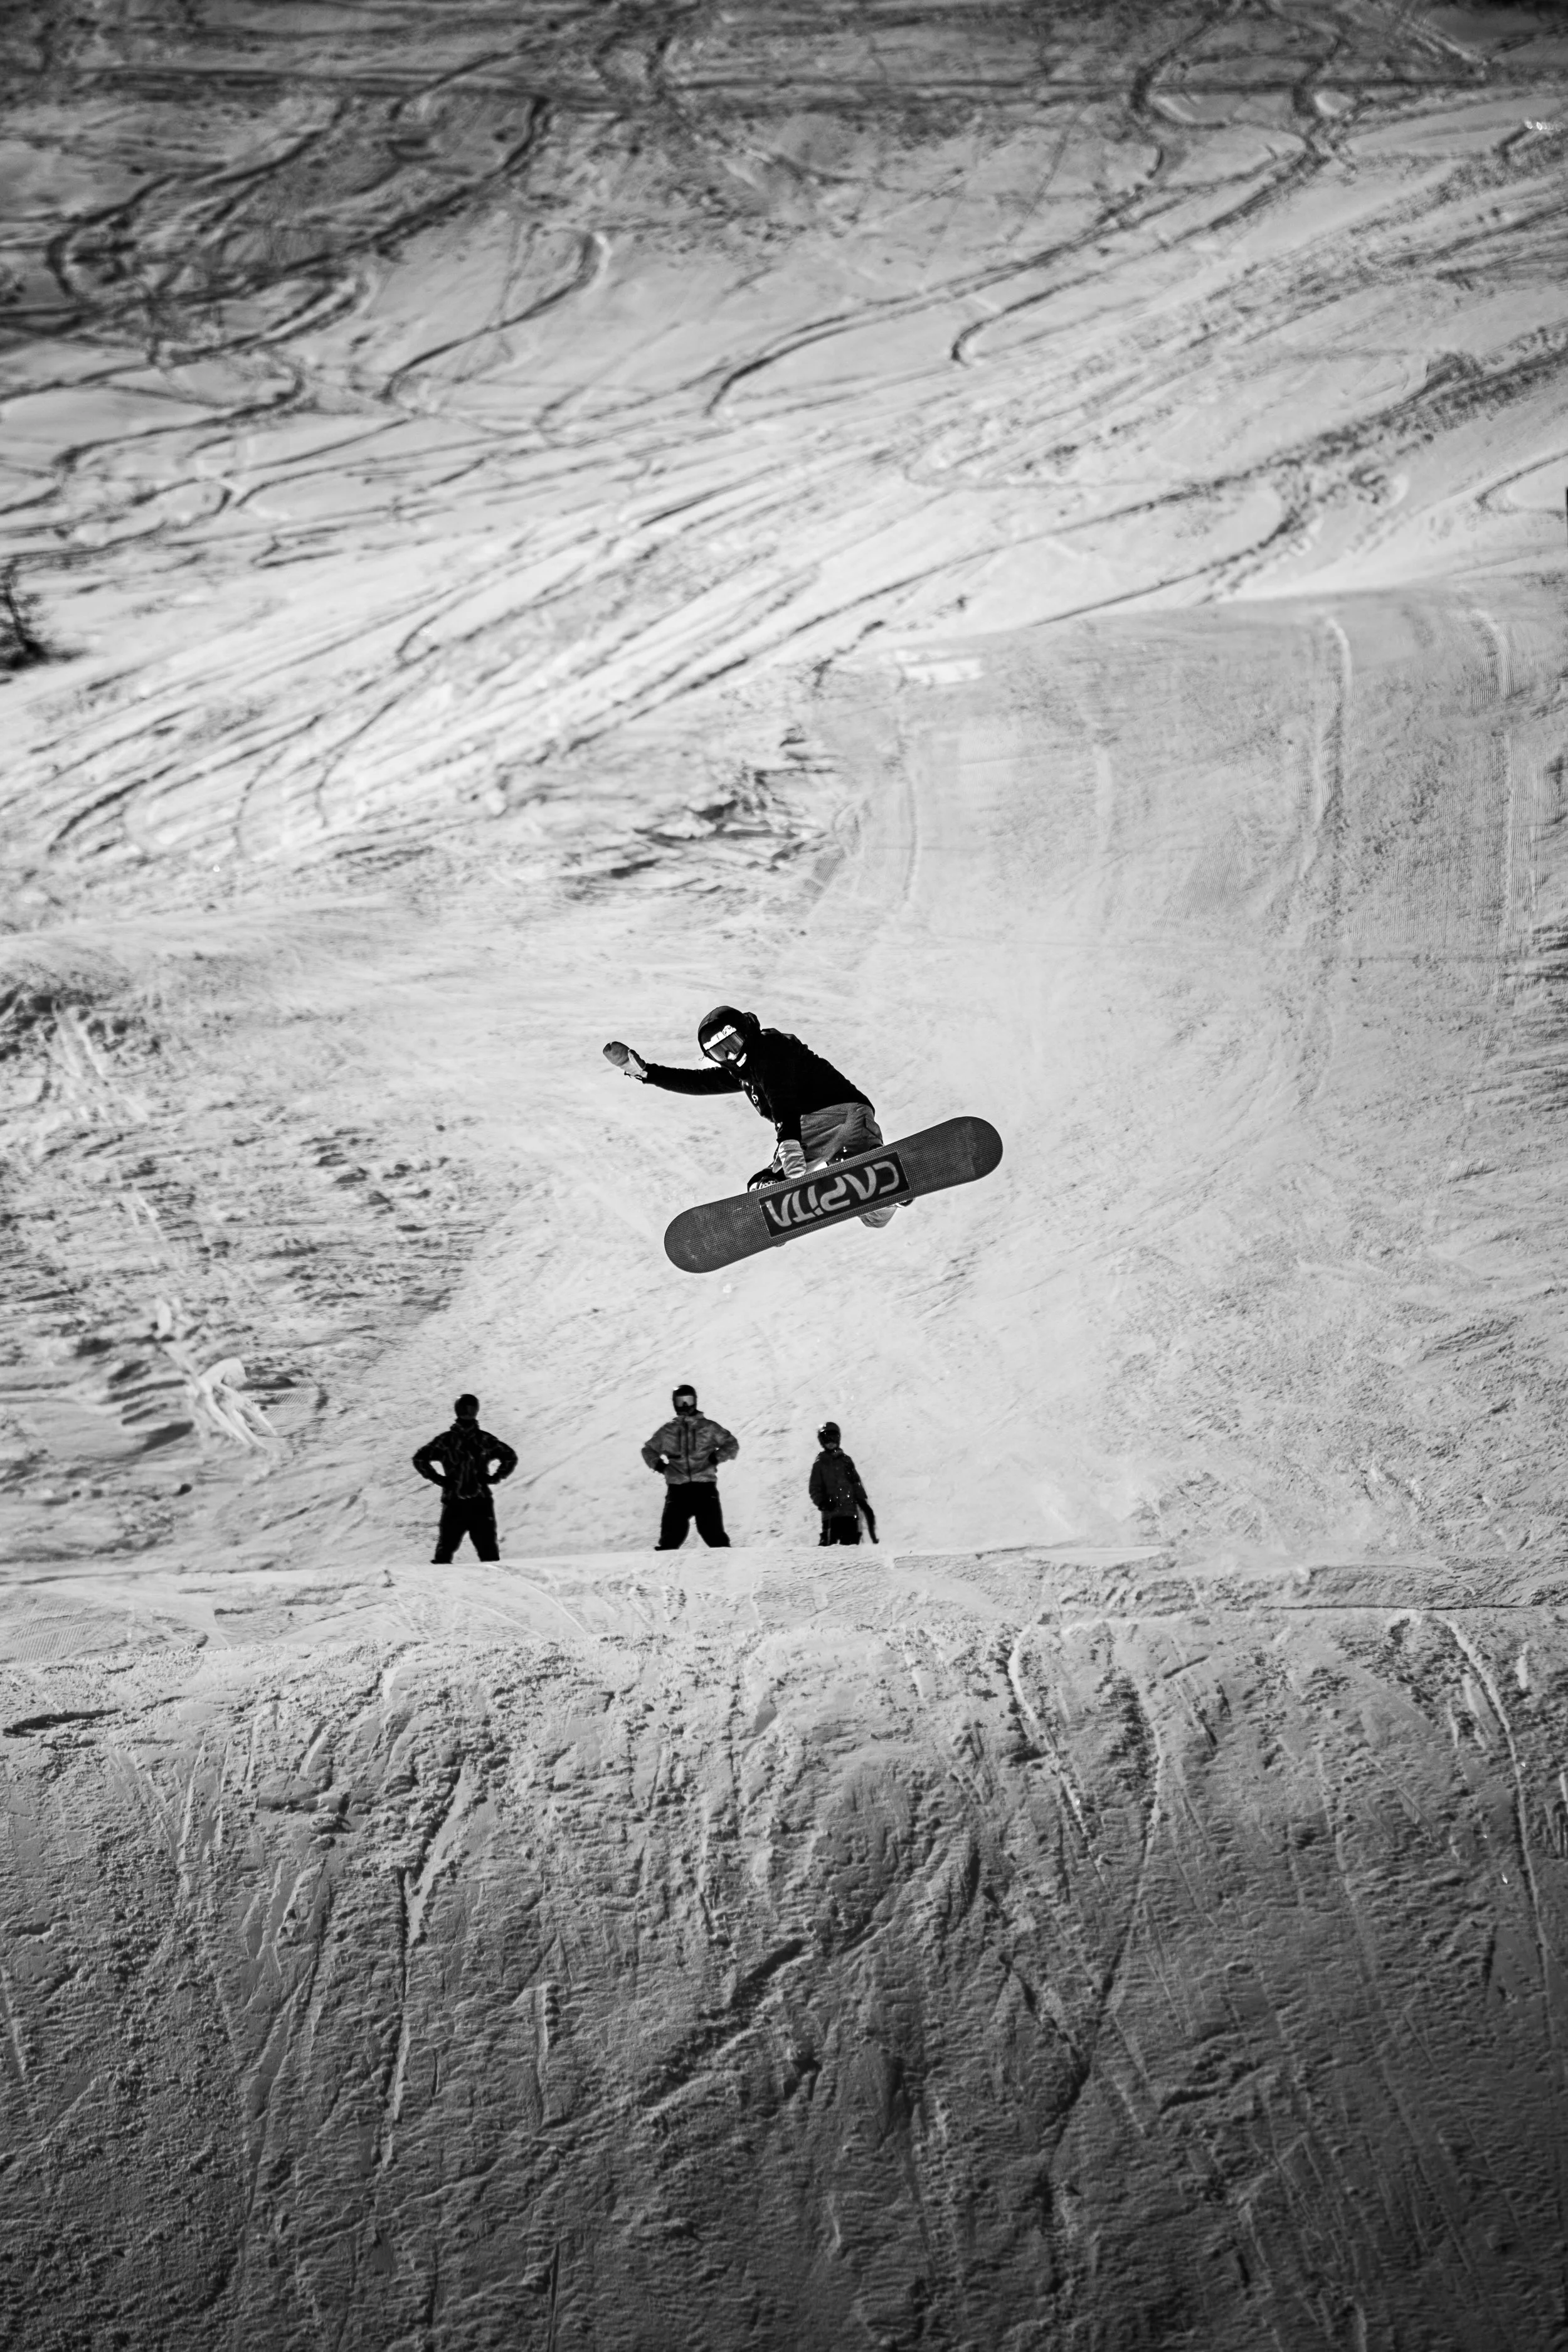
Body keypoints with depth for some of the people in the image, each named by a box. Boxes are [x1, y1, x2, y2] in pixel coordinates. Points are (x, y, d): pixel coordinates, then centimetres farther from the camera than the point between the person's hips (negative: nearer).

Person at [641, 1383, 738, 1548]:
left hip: (705, 1487, -1)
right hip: (677, 1490, 1)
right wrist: (657, 1463, 6)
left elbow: (732, 1444, 14)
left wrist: (717, 1457, -4)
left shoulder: (708, 1427, 9)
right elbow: (648, 1450, 26)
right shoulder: (667, 1431, 13)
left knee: (713, 1533, -6)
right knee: (671, 1536, -5)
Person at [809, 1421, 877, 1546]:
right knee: (830, 1545, -15)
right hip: (831, 1513, -3)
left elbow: (856, 1484, 20)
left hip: (851, 1512, 3)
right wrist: (822, 1503, -13)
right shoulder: (820, 1464, 8)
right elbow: (815, 1489, 5)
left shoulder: (846, 1460, 17)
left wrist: (863, 1501, 10)